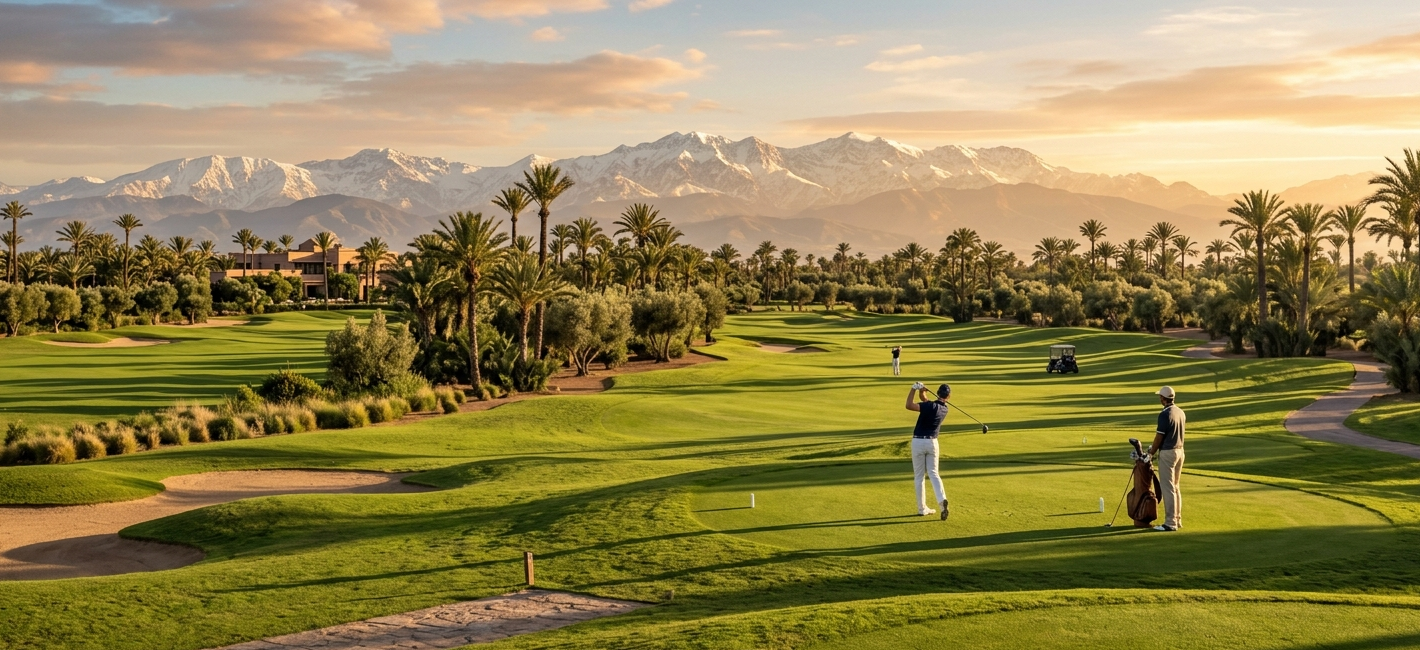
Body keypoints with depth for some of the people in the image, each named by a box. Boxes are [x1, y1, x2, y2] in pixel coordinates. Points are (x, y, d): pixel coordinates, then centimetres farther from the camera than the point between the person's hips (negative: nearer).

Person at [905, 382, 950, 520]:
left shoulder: (930, 405, -16)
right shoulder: (944, 409, 5)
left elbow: (909, 406, -25)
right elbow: (926, 402, 15)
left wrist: (914, 389, -19)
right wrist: (922, 392, -3)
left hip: (918, 442, -4)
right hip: (932, 442, 4)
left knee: (919, 476, 7)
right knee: (933, 473, 8)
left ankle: (922, 508, 9)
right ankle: (942, 499, -17)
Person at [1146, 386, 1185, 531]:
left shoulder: (1165, 414, -18)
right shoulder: (1180, 412, 7)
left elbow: (1159, 437, -15)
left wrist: (1151, 452, -1)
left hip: (1167, 453, -9)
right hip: (1180, 450, 9)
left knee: (1167, 488, -5)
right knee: (1175, 487, 16)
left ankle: (1170, 523, -4)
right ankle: (1177, 519, 20)